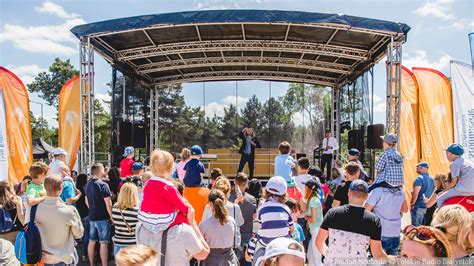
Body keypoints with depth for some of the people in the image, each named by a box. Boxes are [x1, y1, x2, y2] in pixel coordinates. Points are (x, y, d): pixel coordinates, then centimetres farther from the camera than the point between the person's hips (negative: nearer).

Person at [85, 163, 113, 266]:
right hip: (103, 218, -8)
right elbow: (108, 204, -18)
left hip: (92, 217, 8)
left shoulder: (88, 184, 8)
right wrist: (112, 216, -9)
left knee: (91, 241, 12)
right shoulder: (103, 185, -16)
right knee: (103, 243, -3)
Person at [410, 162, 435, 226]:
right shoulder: (432, 179, 11)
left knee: (416, 226, -4)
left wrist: (412, 204, -10)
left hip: (419, 206, -8)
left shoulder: (419, 179, -14)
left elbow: (415, 193, -20)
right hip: (429, 206, 8)